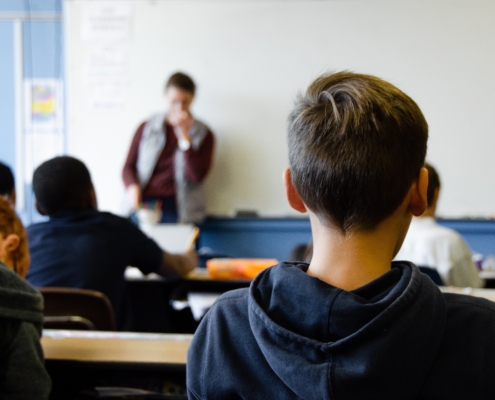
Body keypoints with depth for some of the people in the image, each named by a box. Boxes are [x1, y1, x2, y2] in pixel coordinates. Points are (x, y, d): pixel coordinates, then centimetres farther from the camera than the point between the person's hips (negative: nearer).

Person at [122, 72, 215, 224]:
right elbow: (129, 167, 15)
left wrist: (184, 136, -6)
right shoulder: (146, 128, 15)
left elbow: (197, 176, -2)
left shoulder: (203, 134, 10)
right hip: (144, 202, 1)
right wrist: (132, 187, -7)